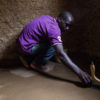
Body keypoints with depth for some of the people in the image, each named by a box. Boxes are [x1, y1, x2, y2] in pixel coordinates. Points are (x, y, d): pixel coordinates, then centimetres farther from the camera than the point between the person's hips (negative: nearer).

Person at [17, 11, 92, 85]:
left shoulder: (49, 18, 3)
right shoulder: (54, 29, -25)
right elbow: (61, 54, -34)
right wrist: (79, 72, -36)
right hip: (26, 47, -9)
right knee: (54, 46, -16)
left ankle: (28, 59, 17)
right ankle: (36, 63, 0)